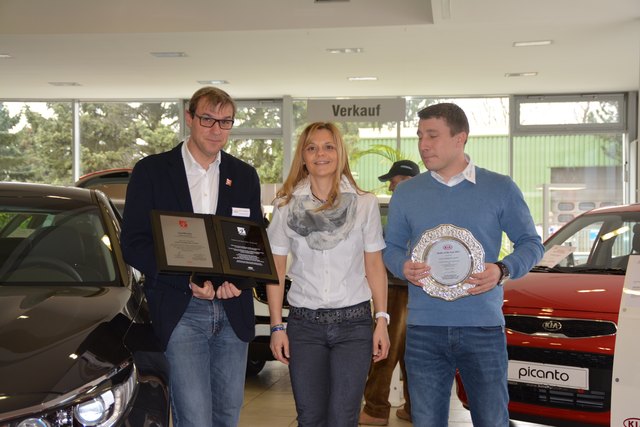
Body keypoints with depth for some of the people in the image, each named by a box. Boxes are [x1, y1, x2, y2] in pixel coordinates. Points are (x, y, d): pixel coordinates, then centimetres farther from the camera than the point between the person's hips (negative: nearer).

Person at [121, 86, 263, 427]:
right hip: (180, 312, -4)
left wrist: (238, 280, -8)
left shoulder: (244, 176, 11)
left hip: (232, 309, 4)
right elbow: (134, 244, -5)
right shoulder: (152, 171, 0)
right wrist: (188, 280, -17)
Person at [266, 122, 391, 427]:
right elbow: (275, 270, 4)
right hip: (304, 323, 1)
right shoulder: (286, 206, 2)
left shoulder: (365, 204, 0)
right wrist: (276, 327, 0)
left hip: (353, 323, -1)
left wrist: (382, 320, -1)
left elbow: (374, 267, 4)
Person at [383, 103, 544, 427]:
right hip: (423, 328, 2)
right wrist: (403, 266, -8)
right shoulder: (406, 193, 7)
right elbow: (391, 246, 15)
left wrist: (503, 270, -12)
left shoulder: (501, 189, 2)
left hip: (483, 327, -2)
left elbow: (531, 243, 7)